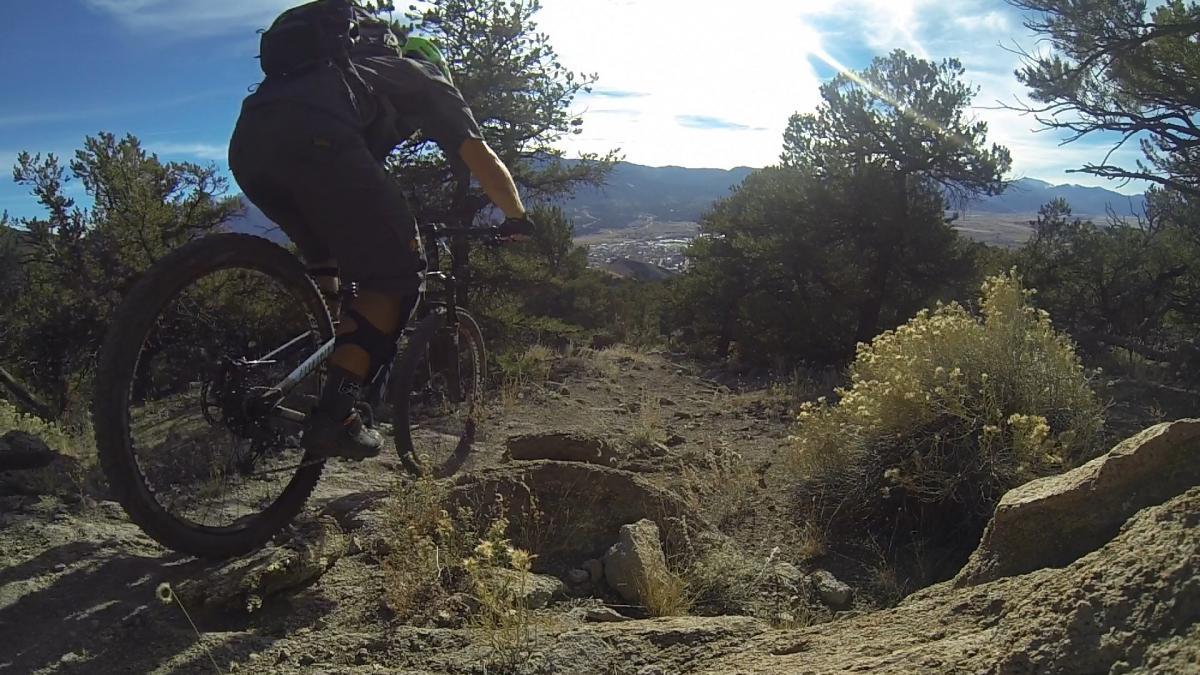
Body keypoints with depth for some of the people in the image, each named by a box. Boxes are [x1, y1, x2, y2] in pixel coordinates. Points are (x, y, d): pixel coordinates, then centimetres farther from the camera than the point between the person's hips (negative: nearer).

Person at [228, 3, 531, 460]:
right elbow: (483, 161, 20)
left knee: (323, 259, 29)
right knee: (397, 272, 0)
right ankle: (334, 414, -12)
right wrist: (518, 219, 35)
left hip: (246, 138, 8)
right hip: (313, 135, -7)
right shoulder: (427, 78, 28)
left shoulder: (361, 60, 44)